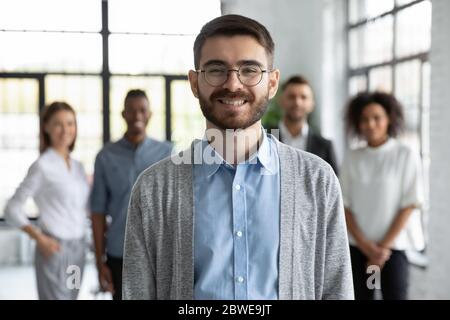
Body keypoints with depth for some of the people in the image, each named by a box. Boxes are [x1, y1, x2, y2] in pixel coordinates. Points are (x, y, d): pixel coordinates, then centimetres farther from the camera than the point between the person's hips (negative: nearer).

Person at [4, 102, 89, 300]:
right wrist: (39, 238, -17)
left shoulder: (77, 166, 10)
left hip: (77, 248, 6)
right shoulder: (42, 166, -9)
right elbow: (12, 209, -8)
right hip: (54, 249, -6)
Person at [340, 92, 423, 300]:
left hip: (392, 248, -2)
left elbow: (408, 205, -5)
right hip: (356, 248, 3)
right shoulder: (352, 159, 4)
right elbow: (345, 206, 2)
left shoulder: (405, 156, -3)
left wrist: (384, 246, -9)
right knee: (361, 296, 7)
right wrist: (366, 246, -7)